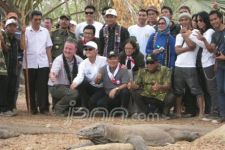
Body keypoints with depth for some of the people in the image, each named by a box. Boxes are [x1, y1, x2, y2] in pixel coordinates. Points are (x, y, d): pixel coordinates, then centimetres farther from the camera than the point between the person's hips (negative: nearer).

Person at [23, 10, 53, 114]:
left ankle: (44, 108, 1)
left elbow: (48, 48, 12)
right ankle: (32, 108, 12)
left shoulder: (45, 31, 10)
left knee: (43, 86, -2)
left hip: (43, 64, 1)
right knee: (31, 87, 4)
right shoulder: (26, 31, 1)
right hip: (29, 64, -1)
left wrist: (50, 62, 6)